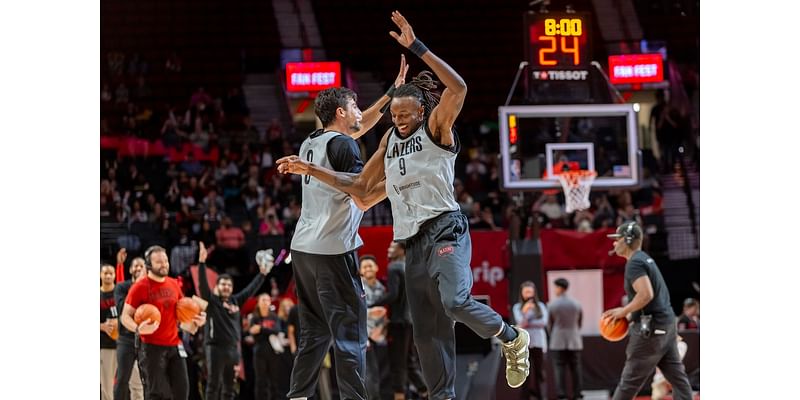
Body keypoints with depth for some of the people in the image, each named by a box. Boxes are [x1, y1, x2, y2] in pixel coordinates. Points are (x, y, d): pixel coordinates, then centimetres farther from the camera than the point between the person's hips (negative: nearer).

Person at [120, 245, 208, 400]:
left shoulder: (174, 285, 11)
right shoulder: (140, 287, -8)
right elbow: (125, 316, -7)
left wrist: (194, 323, 4)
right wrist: (138, 329, -26)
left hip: (174, 345, 6)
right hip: (151, 347, -6)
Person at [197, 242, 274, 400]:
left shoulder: (235, 301, 13)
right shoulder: (211, 300, -2)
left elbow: (251, 289, 23)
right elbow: (203, 284, -15)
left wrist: (262, 274, 25)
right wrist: (201, 262, -26)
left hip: (233, 348, 6)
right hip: (215, 347, -6)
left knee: (229, 387, 8)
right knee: (214, 385, -8)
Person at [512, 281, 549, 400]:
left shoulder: (541, 306, 8)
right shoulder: (517, 307, 6)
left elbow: (544, 322, -1)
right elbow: (520, 321, -8)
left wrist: (528, 324, -7)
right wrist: (524, 311, -27)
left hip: (538, 342, 1)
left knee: (540, 371, -2)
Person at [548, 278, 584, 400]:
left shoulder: (552, 304, -6)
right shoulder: (576, 304, 2)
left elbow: (549, 323, 4)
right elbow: (580, 322, 10)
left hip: (558, 341, -2)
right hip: (574, 341, 3)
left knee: (559, 368, -3)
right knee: (575, 368, 5)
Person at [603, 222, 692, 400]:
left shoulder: (634, 263, -13)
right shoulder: (646, 259, 18)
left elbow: (646, 294, -26)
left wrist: (624, 311, -15)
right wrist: (629, 313, 17)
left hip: (651, 328, -10)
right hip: (668, 323, 10)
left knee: (630, 380, -4)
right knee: (678, 377, 6)